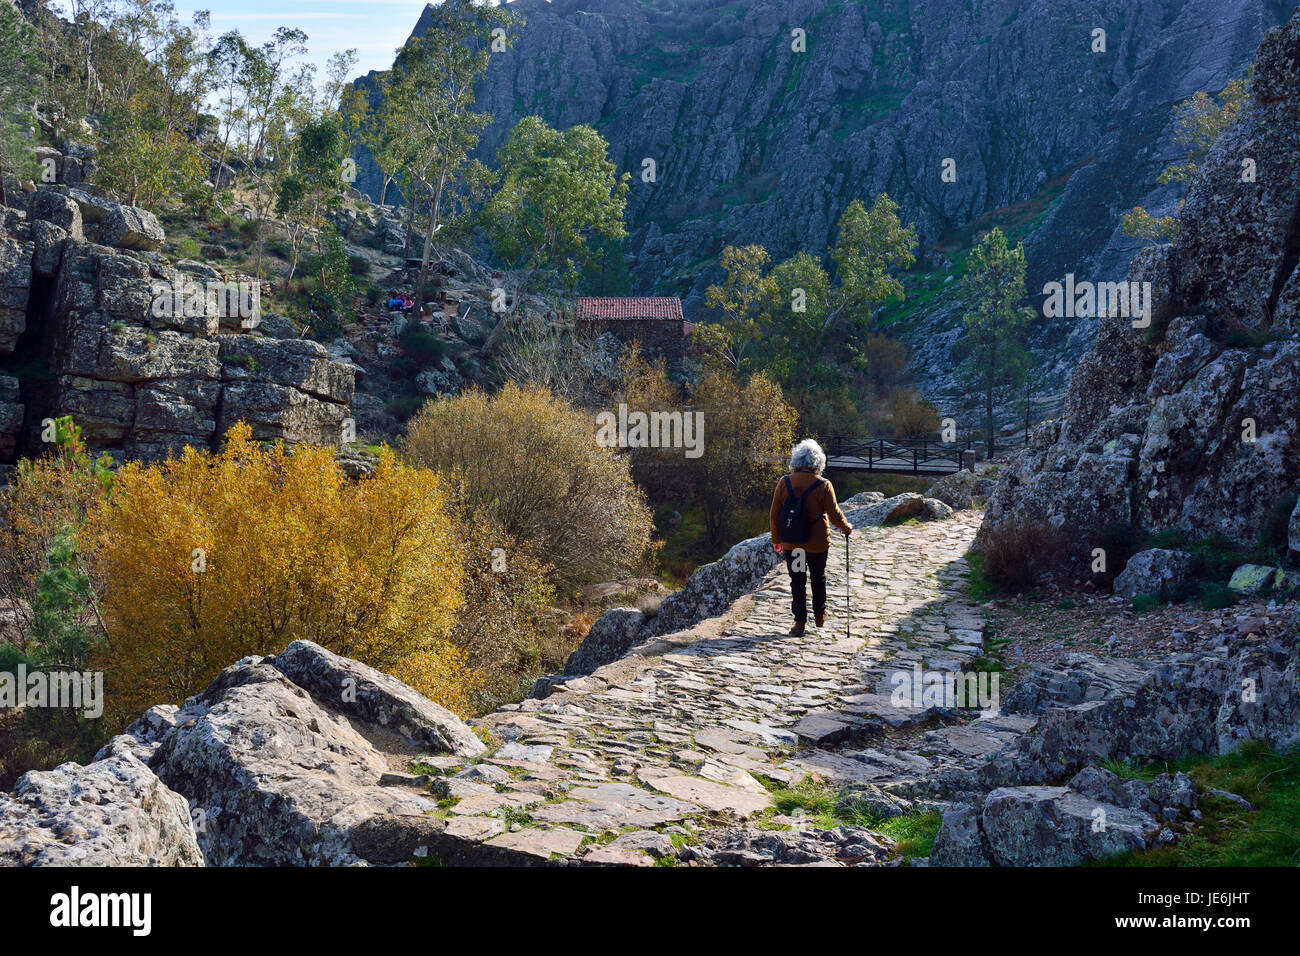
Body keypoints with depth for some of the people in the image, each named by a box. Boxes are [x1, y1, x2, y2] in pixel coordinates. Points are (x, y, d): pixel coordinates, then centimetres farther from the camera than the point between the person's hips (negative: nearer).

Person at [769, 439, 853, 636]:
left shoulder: (784, 482, -6)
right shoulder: (823, 485, -13)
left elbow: (774, 514, -3)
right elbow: (834, 514, -10)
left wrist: (776, 539, 9)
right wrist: (847, 529, 10)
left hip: (791, 544, 1)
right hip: (818, 544, -1)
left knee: (797, 581, 7)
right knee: (818, 578, 20)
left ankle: (800, 621, 5)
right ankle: (819, 614, 33)